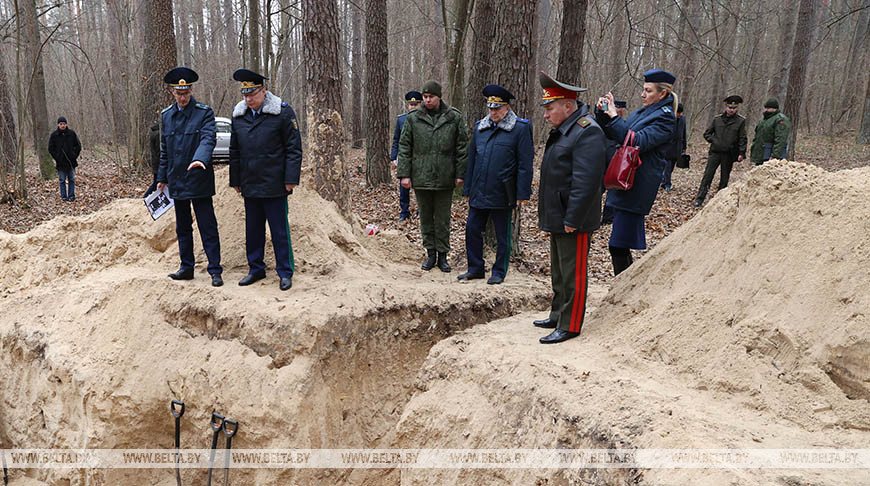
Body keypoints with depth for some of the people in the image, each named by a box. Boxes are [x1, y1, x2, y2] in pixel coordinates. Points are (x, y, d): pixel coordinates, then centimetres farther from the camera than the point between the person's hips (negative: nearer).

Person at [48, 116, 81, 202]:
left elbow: (78, 146, 8)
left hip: (71, 161, 1)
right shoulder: (54, 135, 0)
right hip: (60, 162, -1)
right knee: (62, 180, 4)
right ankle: (64, 196, 9)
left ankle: (71, 196, 13)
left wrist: (75, 156, 0)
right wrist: (56, 158, -4)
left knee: (71, 179, 6)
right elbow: (51, 149, 5)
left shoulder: (72, 133, 1)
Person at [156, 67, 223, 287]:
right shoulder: (166, 115, 11)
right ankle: (187, 268, 24)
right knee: (182, 228, 13)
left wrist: (199, 159, -40)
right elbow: (164, 150, 17)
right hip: (177, 182, 6)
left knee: (208, 227, -3)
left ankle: (215, 271, 4)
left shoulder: (204, 112, -6)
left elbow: (208, 139, -21)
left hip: (199, 181, -6)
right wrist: (162, 178, 15)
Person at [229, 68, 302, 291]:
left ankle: (285, 272, 12)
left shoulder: (283, 112, -6)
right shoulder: (238, 115, 9)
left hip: (274, 185, -5)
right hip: (249, 185, 5)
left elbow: (294, 147, -6)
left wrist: (291, 179, -11)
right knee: (253, 229, 12)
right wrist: (235, 180, 13)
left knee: (279, 230, 2)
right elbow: (234, 151, 16)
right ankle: (256, 269, 25)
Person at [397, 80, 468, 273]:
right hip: (421, 178, 1)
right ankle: (430, 253, 22)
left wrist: (460, 174, -3)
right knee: (425, 218, 11)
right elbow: (404, 148, 3)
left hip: (444, 179, -1)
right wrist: (404, 174, -4)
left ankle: (442, 255, 17)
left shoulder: (454, 118, 0)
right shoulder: (413, 118, 1)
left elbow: (462, 147, 3)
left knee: (443, 220, 6)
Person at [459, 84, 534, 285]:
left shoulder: (520, 128, -5)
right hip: (478, 193, 5)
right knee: (472, 229, 9)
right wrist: (467, 189, 13)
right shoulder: (480, 127, 10)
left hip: (502, 195, -5)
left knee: (502, 235, 7)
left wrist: (522, 193, -11)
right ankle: (475, 269, 24)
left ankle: (499, 272, 21)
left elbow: (525, 164, -7)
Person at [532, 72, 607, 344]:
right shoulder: (562, 130, 14)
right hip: (557, 218, 10)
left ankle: (570, 326, 9)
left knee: (572, 273, -1)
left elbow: (586, 182, -25)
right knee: (559, 271, 19)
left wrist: (572, 220, -24)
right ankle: (558, 316, 33)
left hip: (573, 221, -10)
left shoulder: (587, 133, -18)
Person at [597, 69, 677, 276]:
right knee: (622, 245, 15)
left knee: (618, 246, -11)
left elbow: (638, 142, -23)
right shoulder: (644, 111, 18)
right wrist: (604, 114, 4)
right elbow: (613, 136, 20)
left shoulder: (665, 119, -9)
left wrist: (614, 117, -20)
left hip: (637, 188, -9)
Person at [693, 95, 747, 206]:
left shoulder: (741, 121, 1)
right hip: (715, 152, 0)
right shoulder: (717, 119, 4)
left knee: (724, 178, 8)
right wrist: (714, 141, -3)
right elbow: (706, 133, 11)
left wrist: (741, 153, -5)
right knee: (708, 175, -6)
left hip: (729, 154, 0)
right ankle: (699, 199, -4)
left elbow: (742, 139, 1)